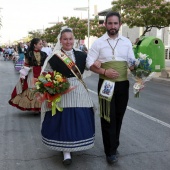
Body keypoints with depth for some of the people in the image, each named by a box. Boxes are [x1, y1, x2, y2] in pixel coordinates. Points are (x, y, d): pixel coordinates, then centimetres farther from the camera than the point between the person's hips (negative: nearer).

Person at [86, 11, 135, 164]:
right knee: (108, 117, 0)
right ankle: (111, 151, 11)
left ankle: (113, 146, 30)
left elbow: (132, 62, 9)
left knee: (119, 116, 12)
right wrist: (104, 72, -17)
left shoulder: (127, 42, 6)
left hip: (123, 84, 3)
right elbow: (89, 64, -3)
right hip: (106, 84, -3)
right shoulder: (98, 42, -3)